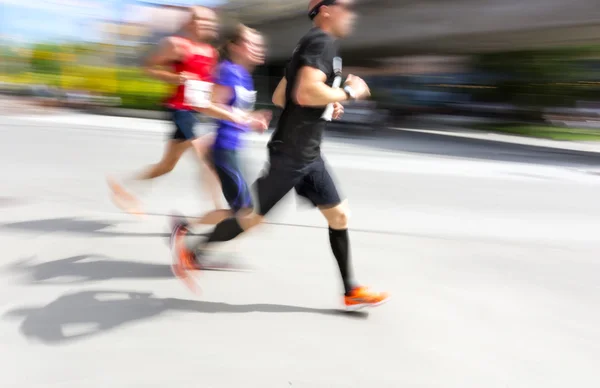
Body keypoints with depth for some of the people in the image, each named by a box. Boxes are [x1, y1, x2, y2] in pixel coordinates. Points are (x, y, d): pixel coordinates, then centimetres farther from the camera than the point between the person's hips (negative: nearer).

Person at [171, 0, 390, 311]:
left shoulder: (311, 45, 16)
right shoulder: (323, 41, -14)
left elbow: (279, 97, 20)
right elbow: (306, 92, -31)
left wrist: (327, 105, 14)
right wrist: (349, 93, -16)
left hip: (308, 155, 10)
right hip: (290, 154, -10)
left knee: (339, 215, 9)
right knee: (254, 218, 2)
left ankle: (351, 291, 17)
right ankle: (192, 245, 21)